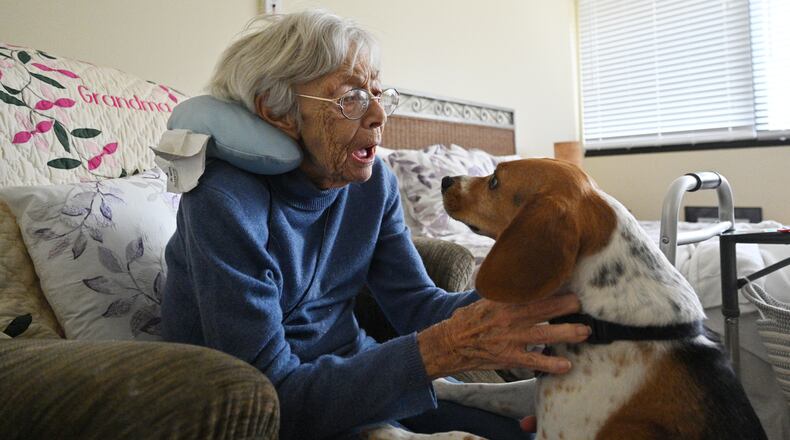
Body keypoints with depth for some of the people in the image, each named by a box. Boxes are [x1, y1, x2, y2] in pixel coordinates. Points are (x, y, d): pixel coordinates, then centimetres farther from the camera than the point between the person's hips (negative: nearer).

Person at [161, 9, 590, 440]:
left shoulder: (373, 182, -5)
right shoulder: (227, 202, -25)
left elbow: (417, 304, -4)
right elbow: (273, 399, -26)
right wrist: (441, 350, -36)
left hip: (353, 365, 6)